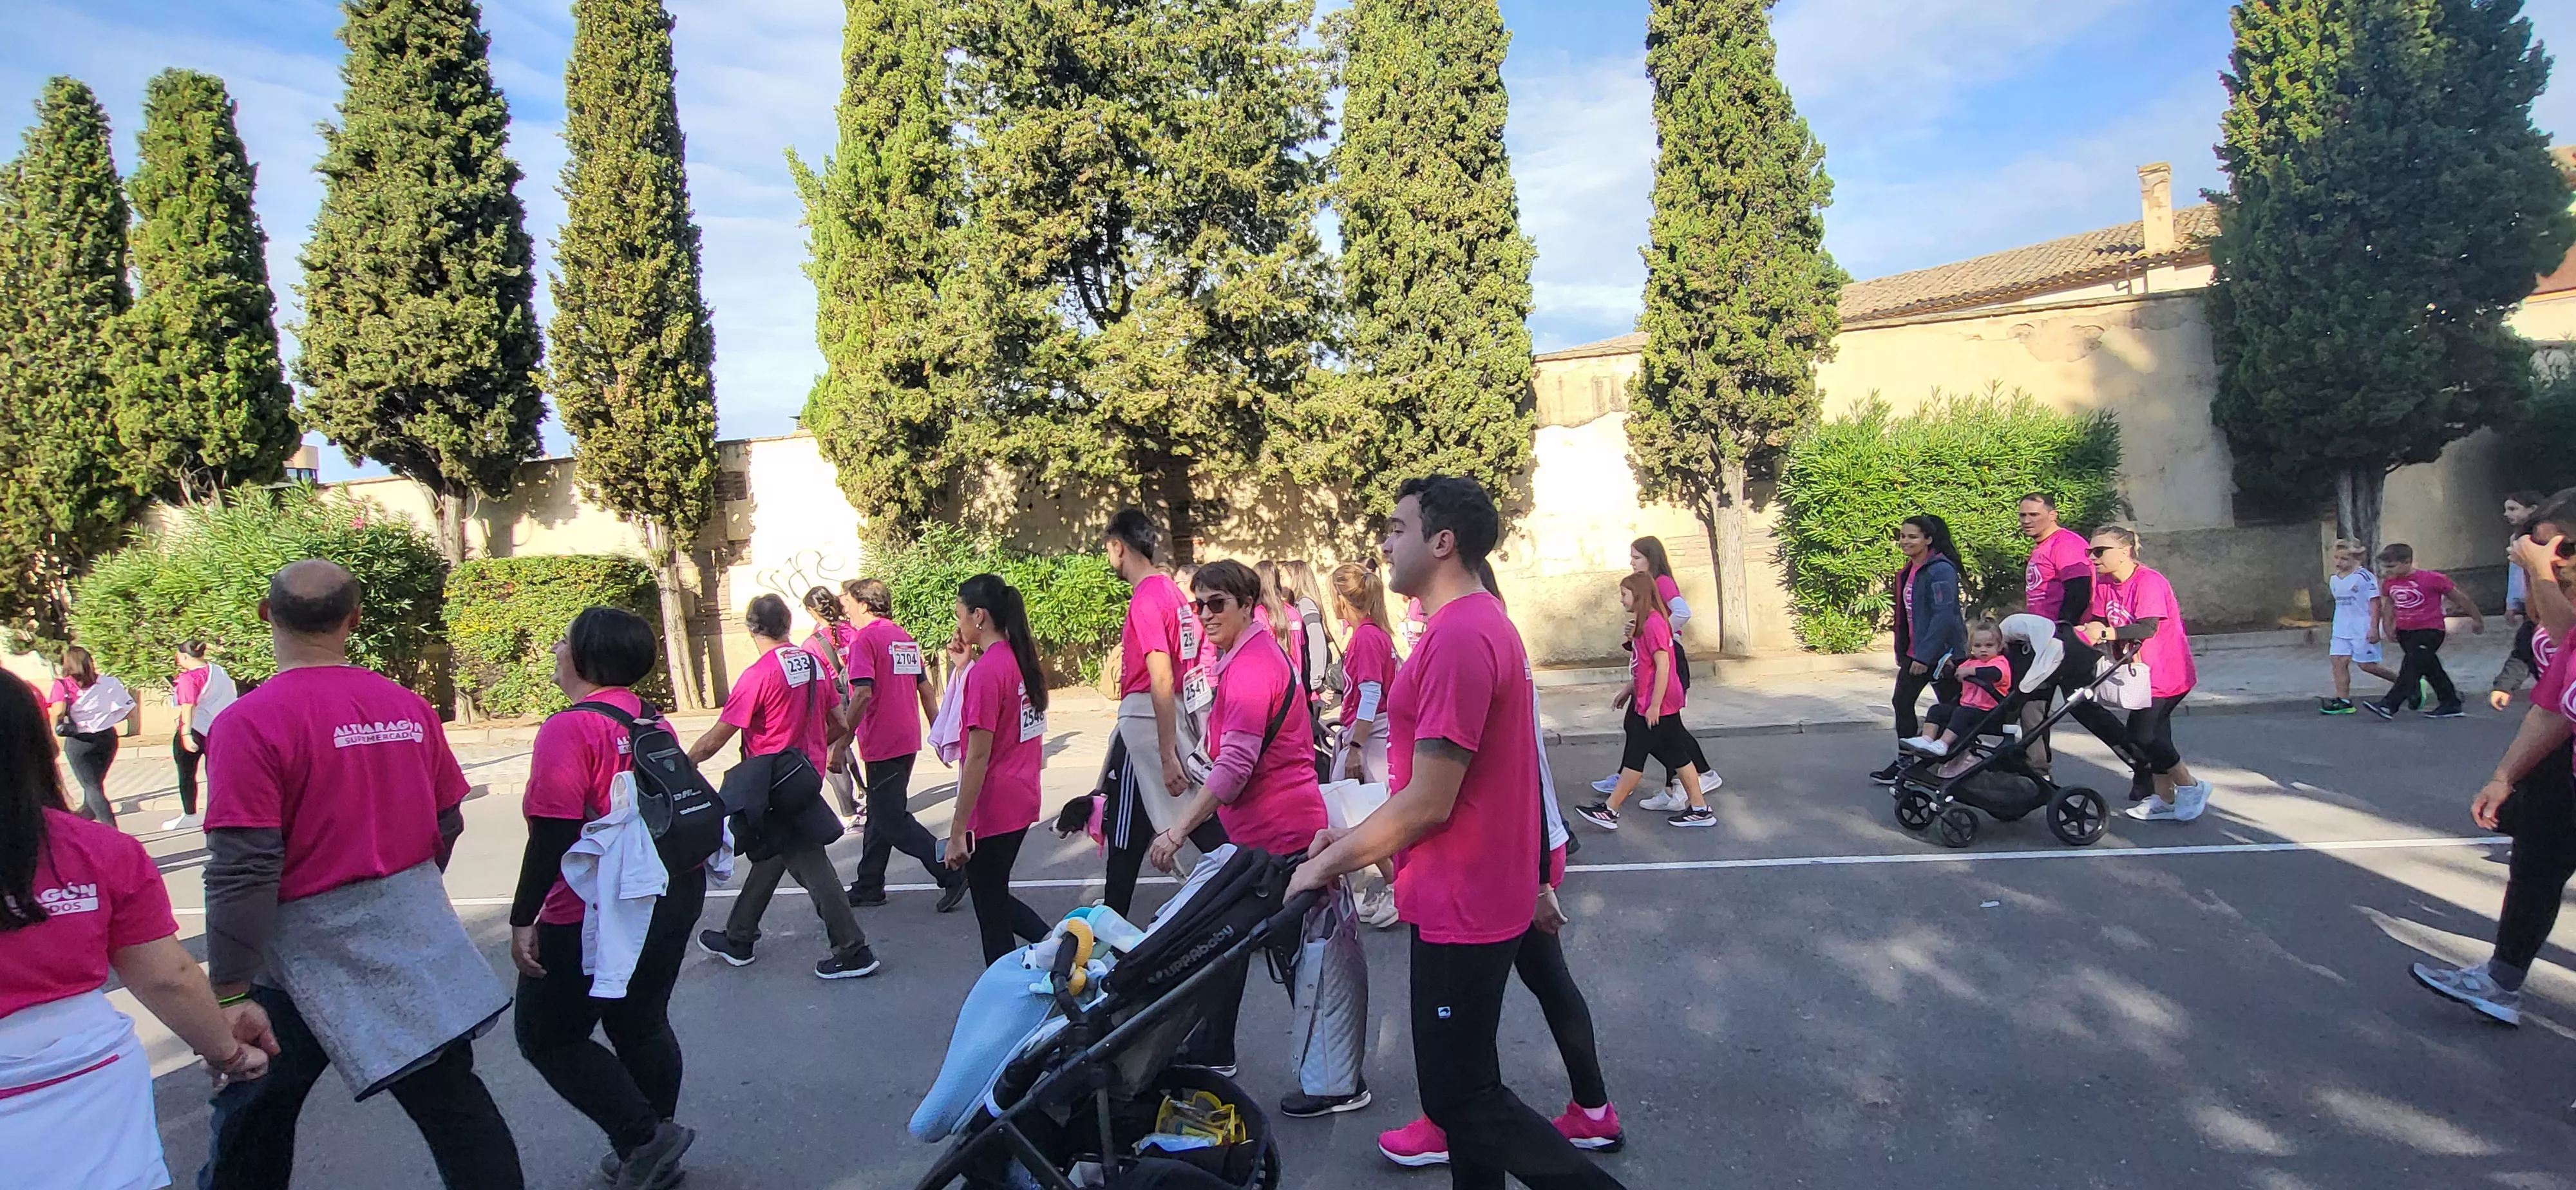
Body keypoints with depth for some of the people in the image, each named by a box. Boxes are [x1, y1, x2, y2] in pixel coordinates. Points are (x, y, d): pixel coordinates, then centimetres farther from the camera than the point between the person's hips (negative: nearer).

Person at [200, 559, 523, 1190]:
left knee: (253, 1120, 17)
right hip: (418, 937, 4)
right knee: (452, 1101, 12)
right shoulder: (410, 708, 0)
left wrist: (232, 994, -14)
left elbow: (243, 870, -19)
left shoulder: (249, 724, -16)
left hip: (308, 948, -4)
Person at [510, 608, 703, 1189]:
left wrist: (523, 919, -13)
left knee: (547, 1035, 10)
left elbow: (552, 835, -22)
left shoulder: (571, 728, -18)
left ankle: (644, 1138, 5)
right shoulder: (652, 721, 6)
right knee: (642, 1025, 19)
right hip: (674, 897, 8)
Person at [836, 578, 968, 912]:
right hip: (908, 740, 9)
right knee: (880, 815, 18)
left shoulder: (864, 638, -12)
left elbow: (862, 694, -23)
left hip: (882, 744, -9)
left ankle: (951, 873, -7)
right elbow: (926, 690, 17)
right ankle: (869, 886, 27)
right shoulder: (905, 638, 14)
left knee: (893, 822, -3)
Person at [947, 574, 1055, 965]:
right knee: (995, 897, 23)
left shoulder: (986, 672, -19)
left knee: (991, 911, 6)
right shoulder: (1022, 659, 6)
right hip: (1022, 801, 9)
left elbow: (978, 756, -20)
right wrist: (964, 665, 8)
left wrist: (957, 831, -16)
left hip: (992, 810, -9)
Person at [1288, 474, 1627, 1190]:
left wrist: (1327, 865, -13)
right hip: (1485, 893, 10)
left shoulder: (1458, 638, -23)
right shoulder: (1482, 622, 10)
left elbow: (1428, 803, -24)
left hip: (1462, 907, -10)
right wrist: (1356, 838, 11)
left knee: (1461, 1098, 2)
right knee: (1467, 1083, 20)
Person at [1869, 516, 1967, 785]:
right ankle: (1905, 762, 17)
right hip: (1914, 651, 9)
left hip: (1942, 652, -9)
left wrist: (1924, 656, -24)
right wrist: (1903, 651, 18)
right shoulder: (1911, 570, 12)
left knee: (1952, 708, 2)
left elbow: (1943, 616, -23)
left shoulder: (1941, 570, -17)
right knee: (1902, 703, 8)